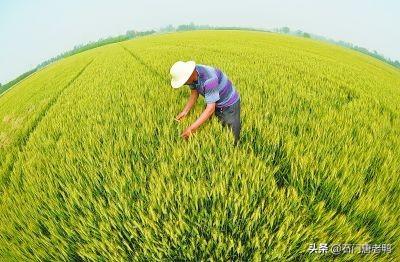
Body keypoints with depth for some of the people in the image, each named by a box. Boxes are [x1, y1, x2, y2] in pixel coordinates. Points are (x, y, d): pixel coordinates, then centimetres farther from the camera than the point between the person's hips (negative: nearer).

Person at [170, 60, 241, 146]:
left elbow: (211, 108, -37)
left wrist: (192, 128, -38)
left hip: (230, 104, -7)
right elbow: (194, 93, 2)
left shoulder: (209, 79, -39)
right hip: (215, 104, 7)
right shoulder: (191, 74, -15)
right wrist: (185, 111, -9)